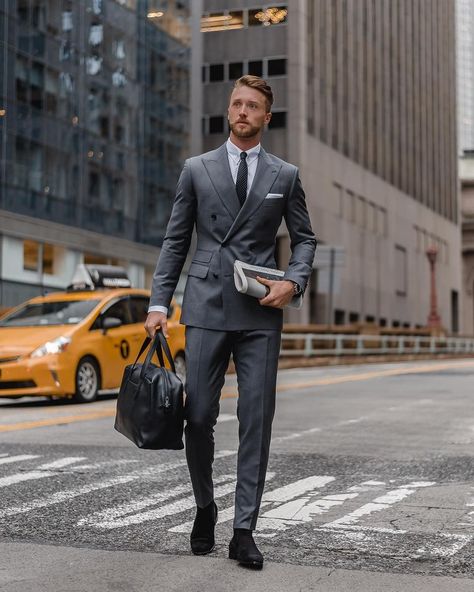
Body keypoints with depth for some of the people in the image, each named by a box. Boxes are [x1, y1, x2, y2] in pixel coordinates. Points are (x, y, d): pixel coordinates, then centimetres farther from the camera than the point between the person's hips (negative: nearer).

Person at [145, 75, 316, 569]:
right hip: (206, 308, 0)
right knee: (198, 417, -1)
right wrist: (159, 303, 1)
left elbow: (304, 238, 15)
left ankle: (244, 531, 5)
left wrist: (293, 282, -5)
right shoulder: (196, 169, 10)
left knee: (256, 422, -2)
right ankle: (204, 509, 24)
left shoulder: (285, 175, 11)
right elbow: (175, 241, 9)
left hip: (260, 312, 0)